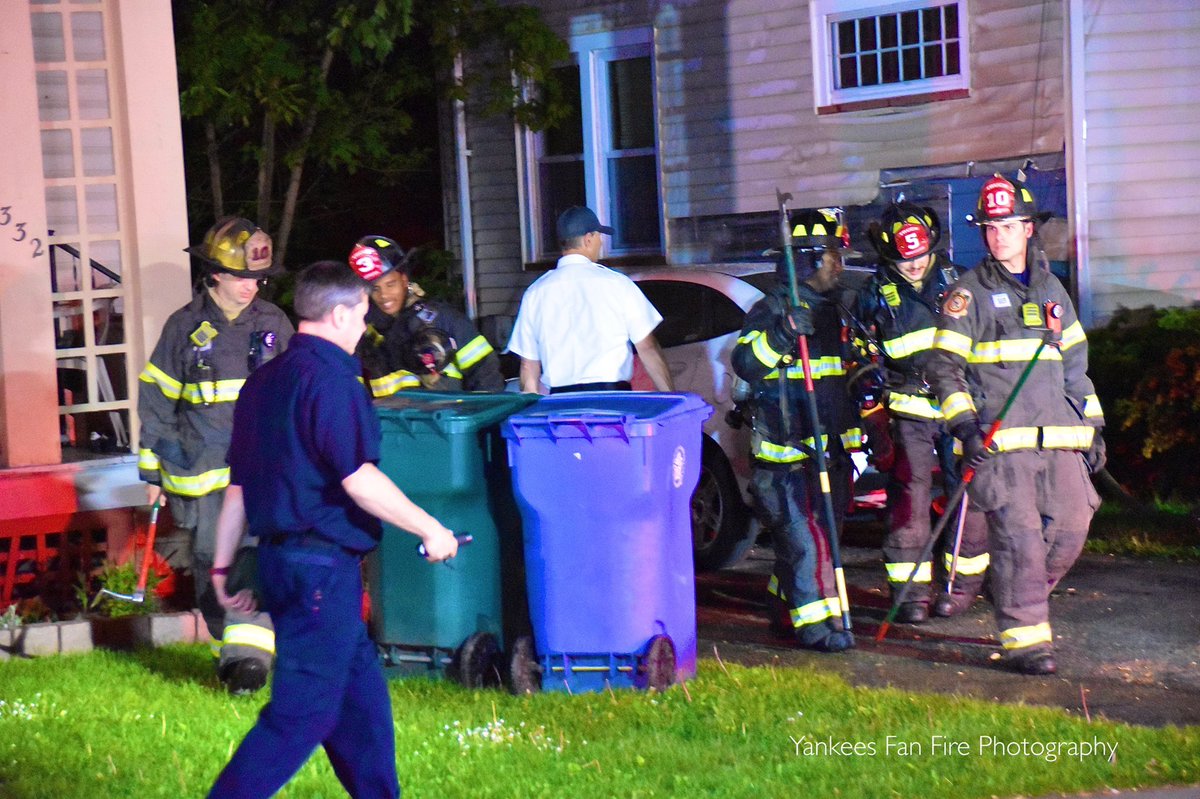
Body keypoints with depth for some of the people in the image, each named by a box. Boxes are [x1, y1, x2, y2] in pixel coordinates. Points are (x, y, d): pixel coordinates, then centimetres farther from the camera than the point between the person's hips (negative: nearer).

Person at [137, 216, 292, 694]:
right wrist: (153, 470, 6)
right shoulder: (185, 326, 1)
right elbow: (157, 400, 6)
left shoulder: (273, 324, 6)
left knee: (256, 553, -14)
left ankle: (248, 653, -16)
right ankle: (228, 644, 23)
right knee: (211, 560, 6)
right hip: (201, 467, 0)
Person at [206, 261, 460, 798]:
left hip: (278, 553, 10)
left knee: (361, 691, 18)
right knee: (302, 712, -5)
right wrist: (430, 530, -10)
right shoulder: (329, 378, -14)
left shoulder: (265, 379, 14)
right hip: (321, 564, -10)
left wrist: (224, 565, 22)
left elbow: (238, 484, 17)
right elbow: (359, 480, -20)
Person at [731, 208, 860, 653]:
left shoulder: (832, 310, 19)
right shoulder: (772, 310, -8)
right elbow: (746, 364, -21)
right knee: (805, 537, -10)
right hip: (787, 451, -9)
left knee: (823, 530, 13)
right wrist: (783, 333, -32)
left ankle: (784, 608, 26)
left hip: (830, 447, 9)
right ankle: (815, 624, -8)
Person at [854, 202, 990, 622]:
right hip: (908, 411, -2)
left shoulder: (953, 280, 7)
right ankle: (911, 587, 2)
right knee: (909, 496, -6)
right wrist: (874, 424, -2)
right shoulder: (874, 295, 1)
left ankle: (963, 581, 14)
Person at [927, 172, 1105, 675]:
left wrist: (1092, 425, 19)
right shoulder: (969, 294, 4)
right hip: (999, 437, -5)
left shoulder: (1051, 289, 19)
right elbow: (944, 365, 0)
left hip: (1059, 436, 5)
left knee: (1072, 526, 1)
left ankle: (1016, 595, 25)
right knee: (1018, 534, -11)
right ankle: (1024, 638, -5)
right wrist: (963, 420, -14)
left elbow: (1075, 364, 25)